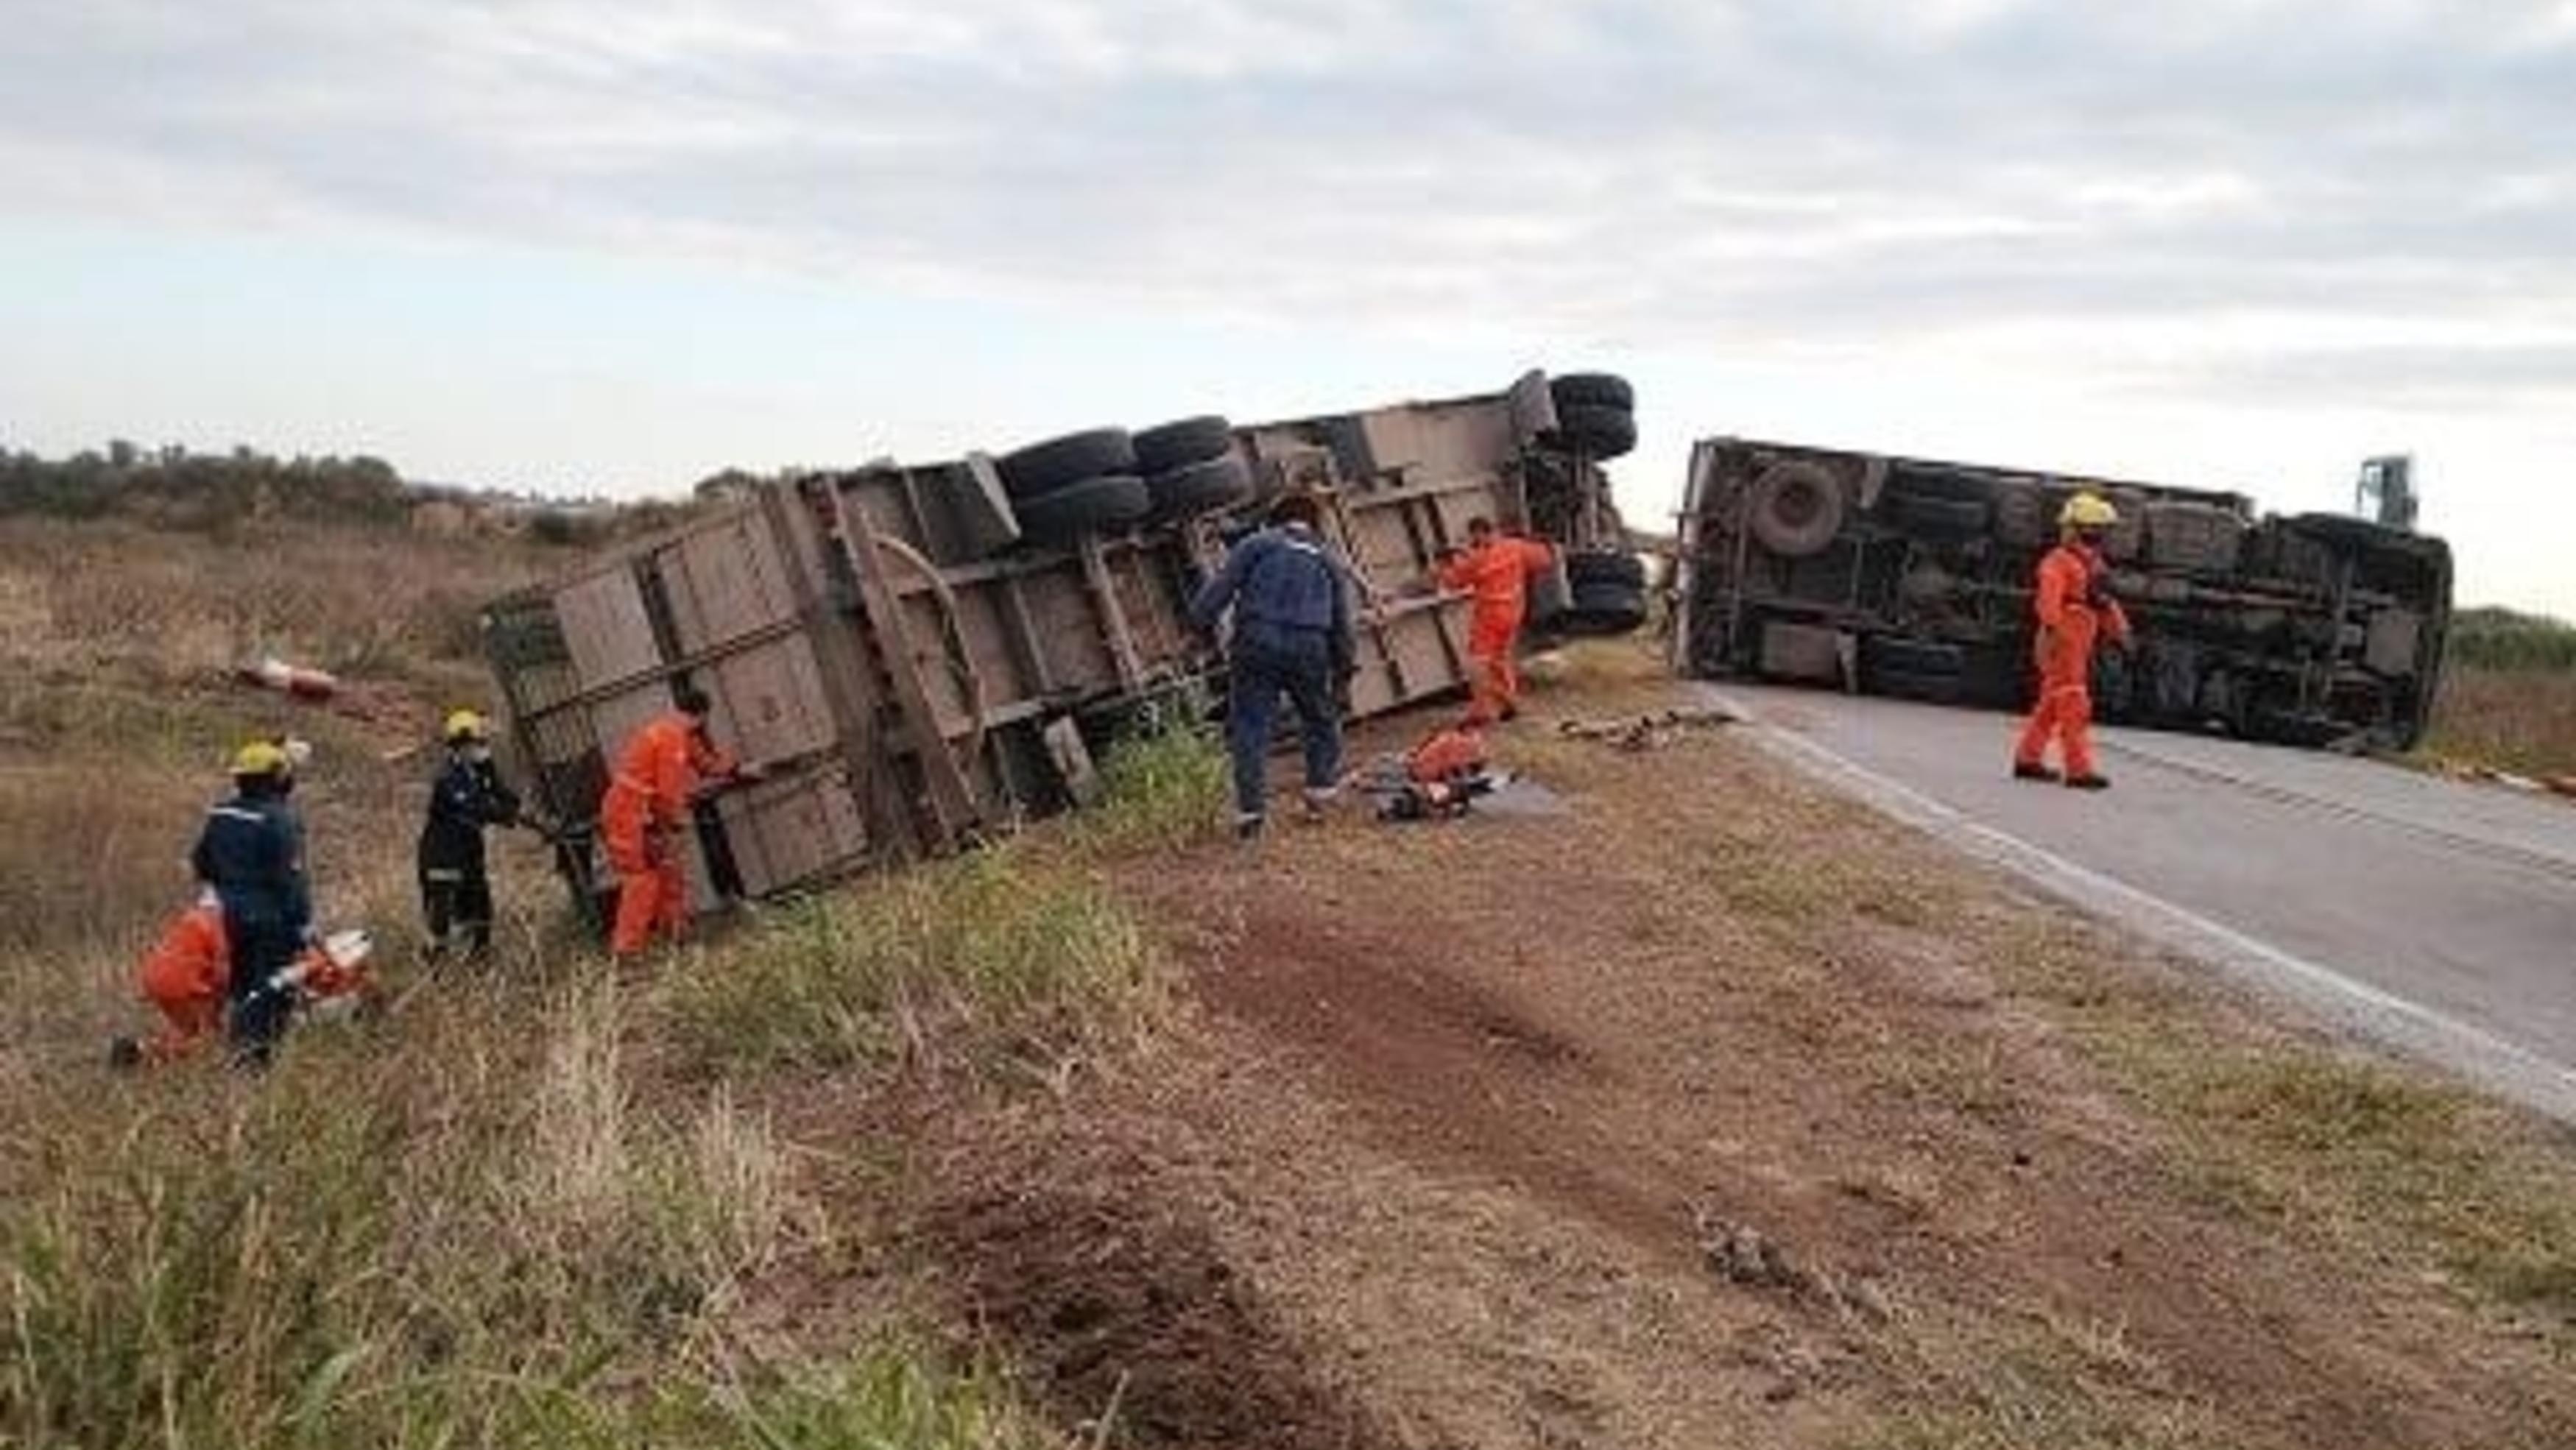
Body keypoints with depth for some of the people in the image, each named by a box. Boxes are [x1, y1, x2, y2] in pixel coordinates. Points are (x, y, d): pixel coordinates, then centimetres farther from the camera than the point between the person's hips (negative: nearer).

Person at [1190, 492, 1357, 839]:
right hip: (1309, 648, 2)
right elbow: (1342, 623, 20)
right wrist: (1343, 672, 25)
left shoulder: (1256, 546, 12)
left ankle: (1251, 809, -4)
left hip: (1257, 644, -2)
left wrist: (1201, 623, -1)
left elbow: (1221, 586, -2)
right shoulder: (1329, 561, 19)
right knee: (1321, 720, 22)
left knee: (1249, 727, 1)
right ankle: (1321, 791, 20)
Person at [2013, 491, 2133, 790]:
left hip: (2079, 648, 9)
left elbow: (2105, 604, 26)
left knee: (2051, 705, 14)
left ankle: (2028, 760, 22)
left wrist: (2120, 630, 22)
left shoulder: (2094, 564, 18)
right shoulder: (2059, 562, -12)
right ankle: (2079, 770, -11)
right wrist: (2051, 629, -35)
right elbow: (2048, 600, -24)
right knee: (2073, 706, -10)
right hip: (2062, 645, -9)